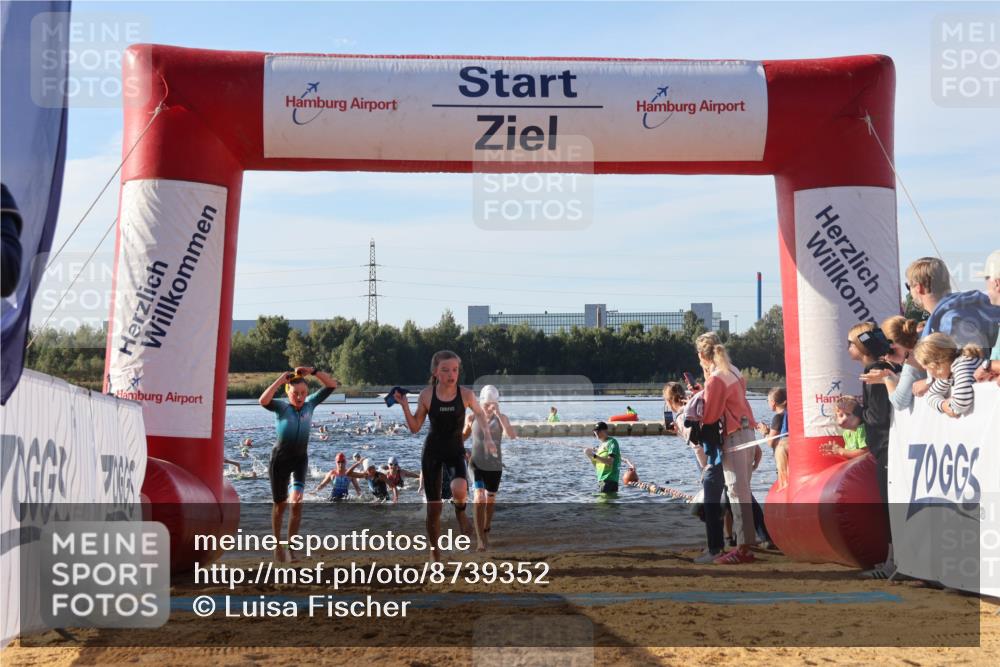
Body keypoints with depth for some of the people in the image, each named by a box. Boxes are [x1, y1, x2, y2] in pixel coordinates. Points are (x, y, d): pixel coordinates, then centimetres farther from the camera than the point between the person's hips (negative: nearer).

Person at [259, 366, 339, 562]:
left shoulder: (310, 403, -5)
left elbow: (332, 385, -6)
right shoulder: (281, 406, -14)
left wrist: (313, 371, -17)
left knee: (297, 502, -14)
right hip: (280, 458, -2)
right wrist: (280, 380, -32)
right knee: (280, 504, 10)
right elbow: (263, 401, -36)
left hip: (300, 458, 2)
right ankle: (277, 544, 28)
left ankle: (291, 546, -5)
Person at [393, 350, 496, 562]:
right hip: (432, 451, 1)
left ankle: (460, 509, 7)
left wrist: (488, 437, -3)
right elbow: (415, 428, -2)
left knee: (459, 490, -31)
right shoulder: (426, 395, -10)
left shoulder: (465, 394, -10)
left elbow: (480, 414, 9)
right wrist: (404, 406, -15)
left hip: (455, 450, -1)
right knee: (433, 507, 3)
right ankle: (435, 553, 21)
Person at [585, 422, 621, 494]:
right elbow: (597, 466, 20)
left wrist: (594, 455, -20)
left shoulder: (611, 442, -5)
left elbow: (610, 461, -17)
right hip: (601, 480, 9)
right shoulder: (601, 445, 20)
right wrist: (590, 456, 5)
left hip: (609, 480, -9)